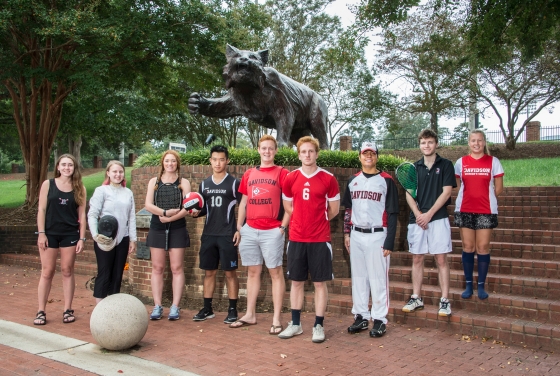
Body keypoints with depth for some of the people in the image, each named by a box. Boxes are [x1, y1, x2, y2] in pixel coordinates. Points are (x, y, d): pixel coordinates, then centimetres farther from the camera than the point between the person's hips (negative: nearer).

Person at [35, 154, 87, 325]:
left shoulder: (80, 188, 2)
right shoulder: (48, 184, 1)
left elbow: (82, 215, 2)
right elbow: (42, 210, -1)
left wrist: (82, 238, -3)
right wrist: (41, 233, -8)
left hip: (70, 234, 1)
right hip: (50, 233, 0)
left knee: (67, 271, 6)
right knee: (47, 272, 3)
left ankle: (68, 310, 13)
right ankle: (41, 311, 9)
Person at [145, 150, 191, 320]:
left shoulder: (183, 183, 3)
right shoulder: (154, 181, 9)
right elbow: (148, 205, -2)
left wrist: (170, 218, -17)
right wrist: (165, 212, -16)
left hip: (177, 229, -2)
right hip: (157, 229, 2)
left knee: (176, 268, -1)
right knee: (157, 268, 4)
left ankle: (175, 307, 4)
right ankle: (157, 306, 9)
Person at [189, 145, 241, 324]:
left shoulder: (234, 183, -2)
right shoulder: (204, 185, 11)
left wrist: (240, 230, -11)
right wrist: (196, 212, -4)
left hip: (228, 235, -4)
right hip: (208, 235, 5)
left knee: (230, 272, 0)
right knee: (209, 272, 10)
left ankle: (232, 310, 8)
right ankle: (207, 309, 19)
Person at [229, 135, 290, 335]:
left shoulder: (281, 173, 0)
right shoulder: (249, 174, 13)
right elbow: (244, 202, 17)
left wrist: (283, 226, -10)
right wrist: (239, 225, 10)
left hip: (272, 231, -5)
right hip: (249, 230, 5)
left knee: (275, 272, 0)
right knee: (252, 272, 12)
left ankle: (276, 319, 4)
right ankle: (250, 315, 21)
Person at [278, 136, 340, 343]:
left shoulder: (328, 179, -4)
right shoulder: (291, 178, 3)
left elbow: (334, 209, 5)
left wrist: (316, 220, 9)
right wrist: (304, 220, 11)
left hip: (320, 239, -2)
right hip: (296, 238, 2)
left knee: (320, 283, 4)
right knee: (296, 282, 10)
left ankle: (319, 326, 13)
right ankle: (295, 323, 22)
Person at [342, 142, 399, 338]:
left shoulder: (386, 180, -2)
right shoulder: (352, 180, 12)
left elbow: (392, 212, -3)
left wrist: (389, 241, -8)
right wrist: (346, 233, 10)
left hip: (377, 235, -4)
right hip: (356, 235, 4)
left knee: (378, 278, -2)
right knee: (358, 277, 9)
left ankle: (379, 319, 8)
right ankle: (361, 316, 19)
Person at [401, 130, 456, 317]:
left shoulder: (445, 165, 2)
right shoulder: (414, 167, 11)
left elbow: (446, 192, -6)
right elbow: (409, 194, 7)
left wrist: (429, 214, -12)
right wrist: (418, 214, -8)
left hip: (438, 218, -3)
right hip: (417, 219, 4)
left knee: (441, 259, -2)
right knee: (417, 259, 8)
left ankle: (445, 300, 4)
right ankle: (416, 298, 16)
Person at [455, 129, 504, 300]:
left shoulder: (493, 161, 2)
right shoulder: (461, 162, 5)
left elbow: (499, 188, 6)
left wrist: (486, 198, 4)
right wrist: (469, 197, 5)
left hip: (486, 211, -1)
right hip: (465, 210, 1)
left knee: (483, 247, 0)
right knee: (468, 247, 4)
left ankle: (481, 286, 10)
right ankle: (469, 285, 12)